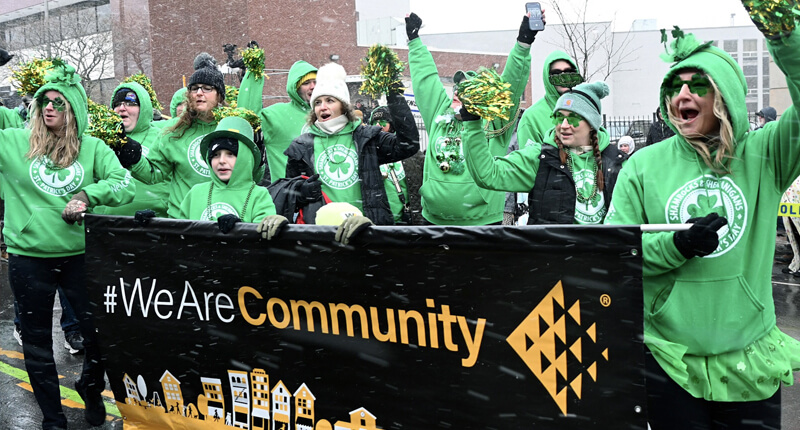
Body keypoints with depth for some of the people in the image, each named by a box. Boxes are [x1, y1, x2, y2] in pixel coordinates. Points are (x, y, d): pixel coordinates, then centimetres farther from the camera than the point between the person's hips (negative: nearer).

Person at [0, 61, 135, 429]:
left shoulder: (93, 149, 2)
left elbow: (125, 186, -8)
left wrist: (86, 195, -22)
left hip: (80, 256, 0)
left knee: (100, 333, 4)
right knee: (37, 343, 10)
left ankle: (91, 390, 34)